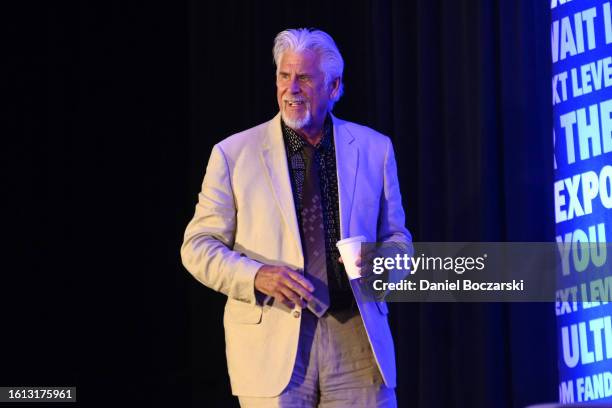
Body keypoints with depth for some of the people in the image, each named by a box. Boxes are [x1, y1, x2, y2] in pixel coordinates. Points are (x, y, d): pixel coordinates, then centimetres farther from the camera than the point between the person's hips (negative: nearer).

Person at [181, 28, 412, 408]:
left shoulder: (375, 148, 9)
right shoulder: (233, 153, 2)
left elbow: (396, 235, 16)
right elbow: (198, 247, 2)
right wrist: (257, 276, -16)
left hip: (358, 338, 2)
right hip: (272, 346, -2)